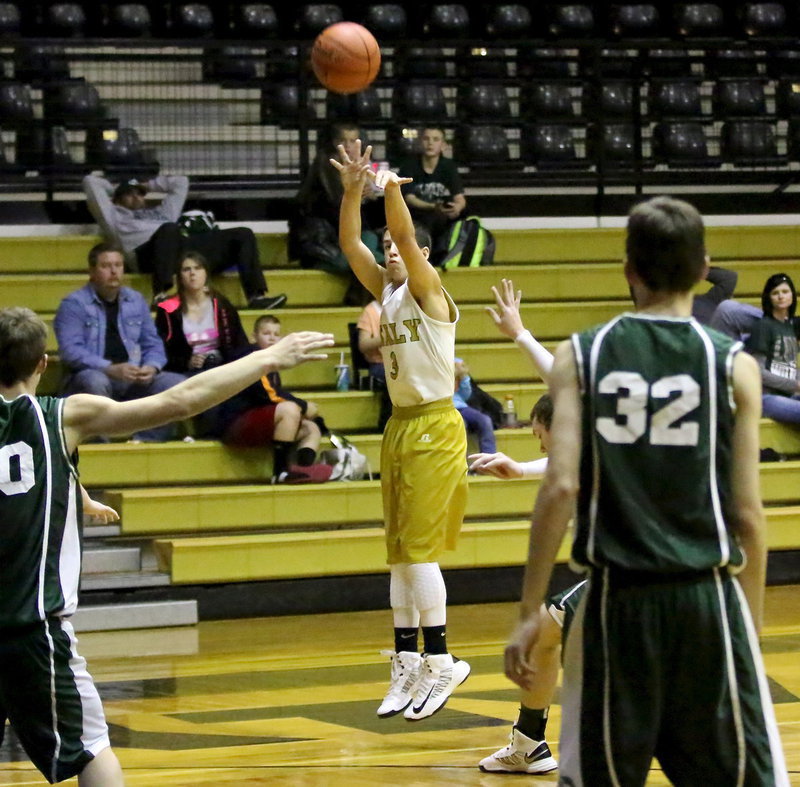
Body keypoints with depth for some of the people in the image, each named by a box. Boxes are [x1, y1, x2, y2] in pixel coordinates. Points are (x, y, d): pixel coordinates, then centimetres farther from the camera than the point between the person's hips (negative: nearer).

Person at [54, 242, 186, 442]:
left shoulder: (136, 301, 16)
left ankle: (148, 441, -20)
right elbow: (70, 350, -12)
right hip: (92, 376, -5)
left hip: (134, 381, 5)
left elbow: (152, 344, 16)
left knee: (176, 383, -18)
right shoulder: (74, 304, -1)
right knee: (95, 381, -39)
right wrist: (111, 369, -24)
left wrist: (151, 367, -8)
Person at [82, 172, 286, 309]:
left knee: (243, 234, -7)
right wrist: (113, 190, 46)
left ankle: (256, 296, -22)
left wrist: (149, 185, 50)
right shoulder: (115, 215, 30)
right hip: (150, 253, -6)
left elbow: (180, 182, 53)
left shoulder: (161, 212, 44)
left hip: (184, 248, 6)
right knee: (169, 229, -44)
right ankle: (160, 296, -55)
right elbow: (91, 182, 30)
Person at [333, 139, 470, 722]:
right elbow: (350, 243, 2)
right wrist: (353, 190, -11)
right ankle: (408, 663, 10)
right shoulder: (386, 291, 11)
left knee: (418, 549, -11)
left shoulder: (429, 291, -7)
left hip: (435, 428, -8)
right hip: (400, 427, 8)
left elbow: (406, 236, -23)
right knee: (400, 552, 7)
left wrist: (392, 189, -33)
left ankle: (441, 661, -7)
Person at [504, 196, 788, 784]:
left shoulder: (579, 358, 1)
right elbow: (747, 516, -1)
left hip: (616, 602, 1)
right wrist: (753, 630, 9)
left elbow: (561, 488, -8)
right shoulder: (733, 366, -1)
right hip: (707, 601, -1)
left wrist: (530, 612, -4)